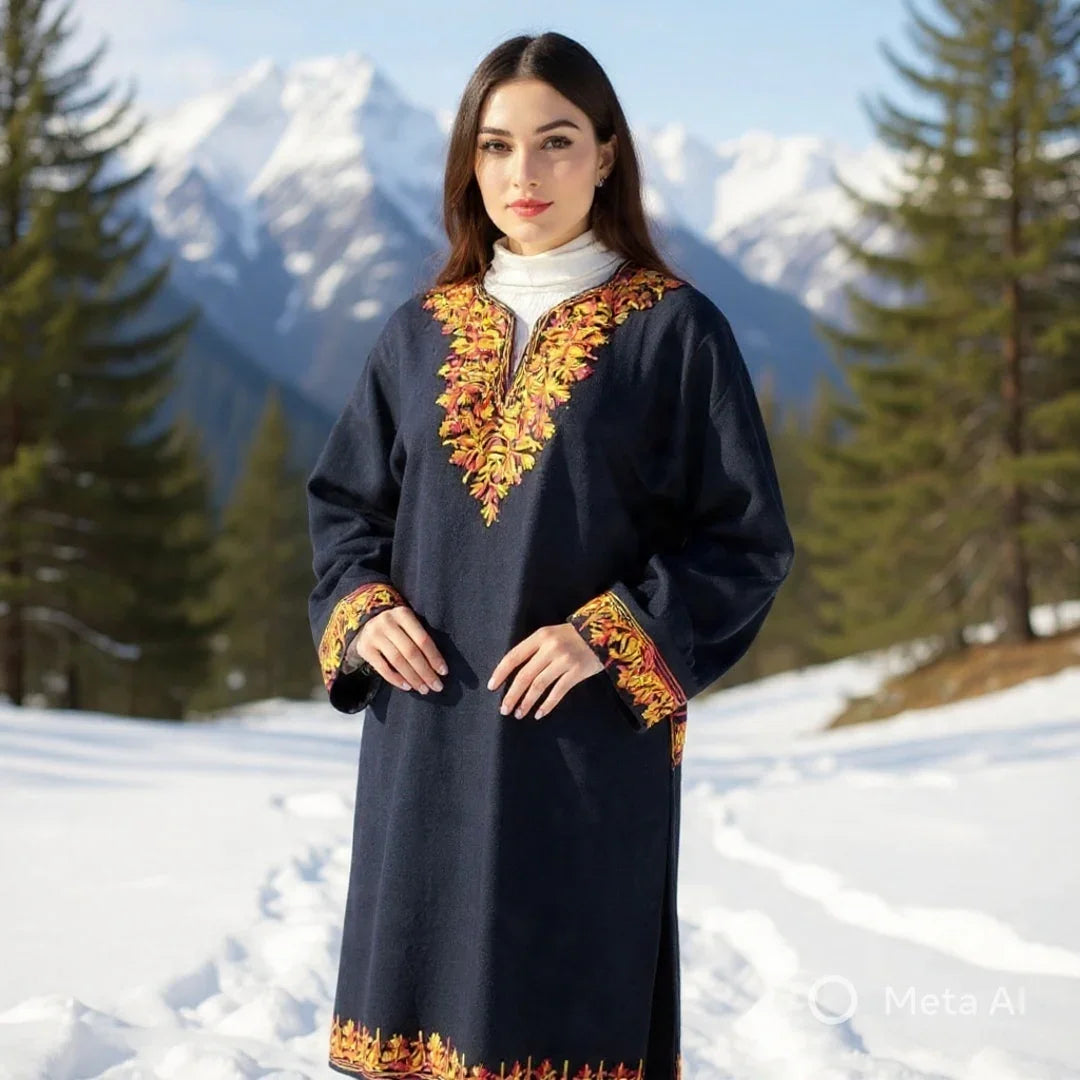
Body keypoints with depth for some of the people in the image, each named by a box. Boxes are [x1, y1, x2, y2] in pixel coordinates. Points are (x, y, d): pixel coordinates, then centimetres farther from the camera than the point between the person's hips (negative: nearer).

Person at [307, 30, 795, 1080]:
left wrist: (612, 635, -15)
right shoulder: (419, 333, 10)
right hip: (425, 736, 4)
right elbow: (343, 500, 17)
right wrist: (360, 610, -2)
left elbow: (749, 540, -3)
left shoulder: (674, 330, -2)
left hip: (587, 741, -4)